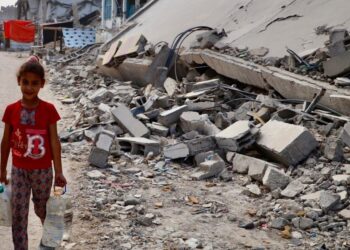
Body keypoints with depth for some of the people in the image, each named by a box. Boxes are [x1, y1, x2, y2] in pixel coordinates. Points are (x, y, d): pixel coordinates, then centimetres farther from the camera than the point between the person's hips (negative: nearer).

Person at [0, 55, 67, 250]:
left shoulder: (49, 109, -11)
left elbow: (54, 141, -8)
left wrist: (59, 172, -8)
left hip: (43, 170, -1)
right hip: (19, 170, 1)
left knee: (42, 209, 18)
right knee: (18, 215, 2)